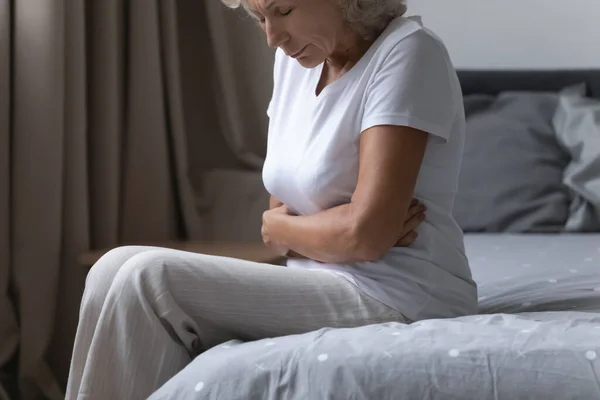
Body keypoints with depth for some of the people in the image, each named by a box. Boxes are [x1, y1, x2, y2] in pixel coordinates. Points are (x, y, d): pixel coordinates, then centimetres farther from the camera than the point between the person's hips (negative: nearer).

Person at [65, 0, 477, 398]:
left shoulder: (408, 51, -13)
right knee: (118, 270, -5)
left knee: (148, 280, -18)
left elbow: (365, 235, -20)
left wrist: (277, 227, -1)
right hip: (322, 289, 8)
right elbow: (280, 217, 10)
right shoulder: (296, 59, 10)